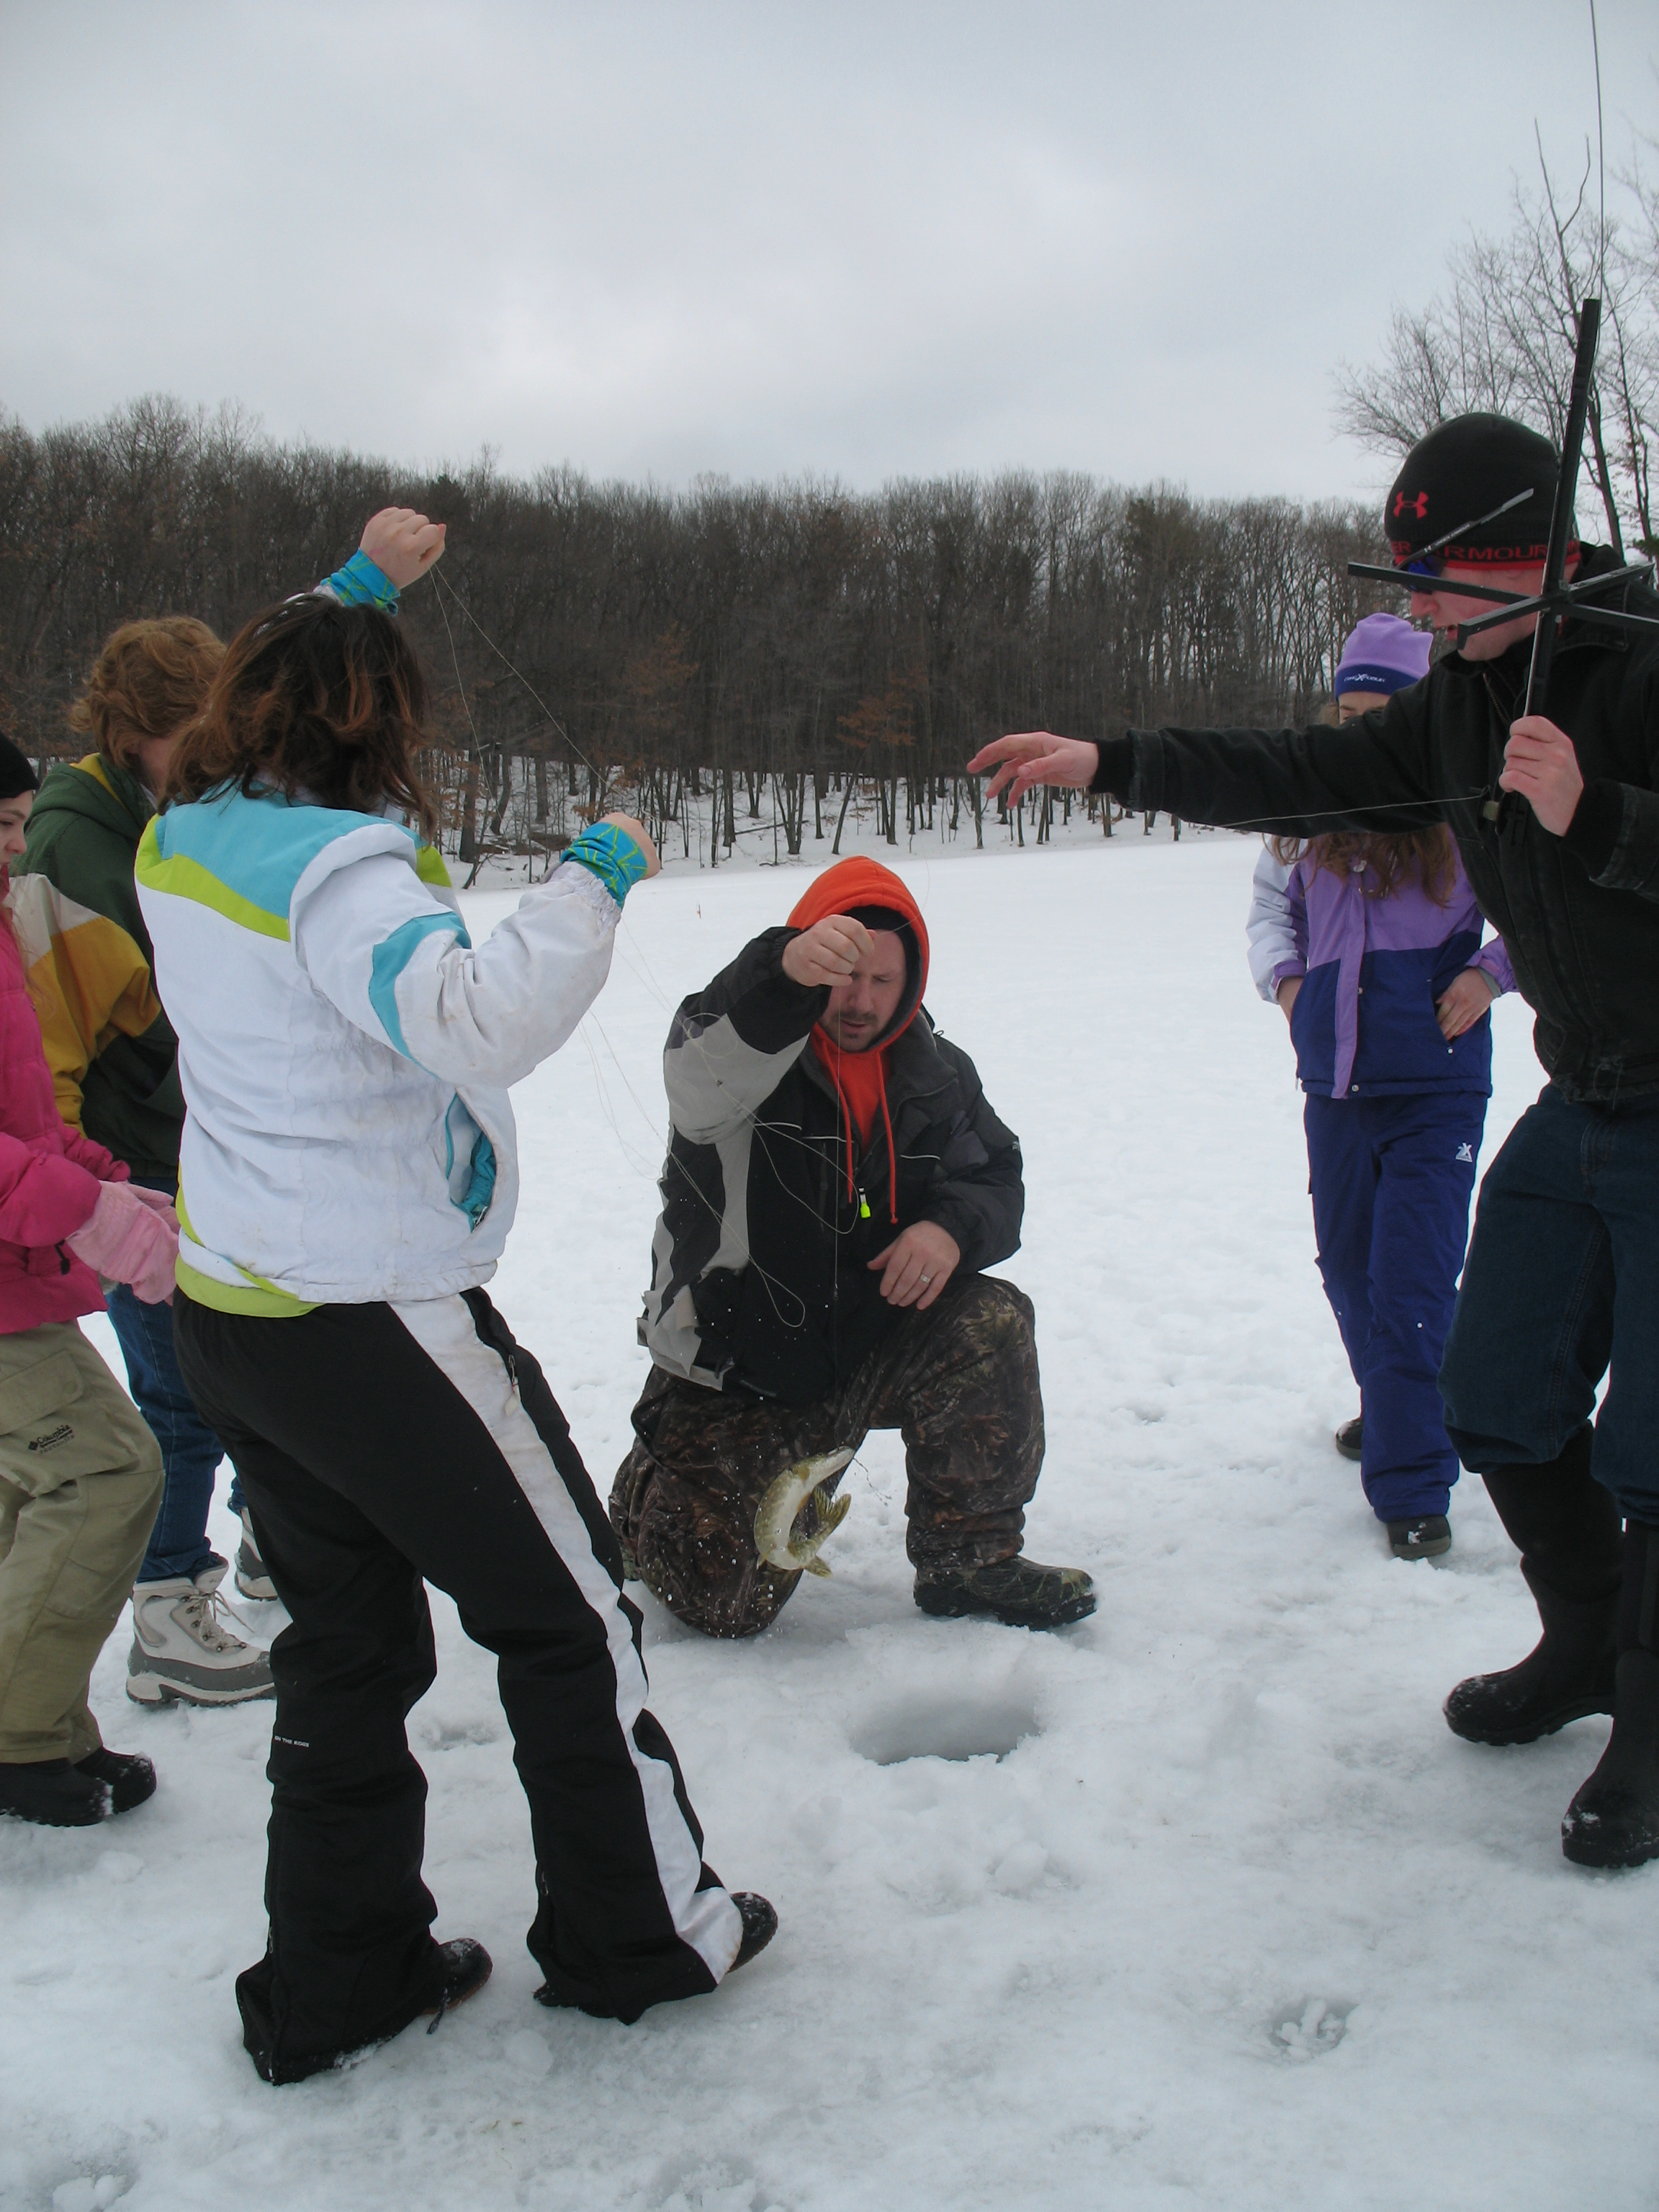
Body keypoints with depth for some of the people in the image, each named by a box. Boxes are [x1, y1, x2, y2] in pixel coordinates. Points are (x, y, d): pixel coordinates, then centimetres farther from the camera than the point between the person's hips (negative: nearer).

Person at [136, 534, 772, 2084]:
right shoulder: (334, 870, -21)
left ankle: (333, 1984, 28)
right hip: (374, 1322, -9)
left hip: (233, 1314, 9)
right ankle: (640, 1935, 23)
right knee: (567, 1610, 9)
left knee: (346, 1638, 19)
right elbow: (479, 1023, -37)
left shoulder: (181, 843, 5)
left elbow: (264, 688, 26)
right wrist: (594, 880, -25)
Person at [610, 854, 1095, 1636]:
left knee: (992, 1325, -23)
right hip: (736, 1376, -4)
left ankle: (969, 1559, -5)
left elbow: (995, 1176, 8)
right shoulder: (751, 1046, -16)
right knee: (724, 1601, -9)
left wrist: (954, 1226, -18)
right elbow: (701, 1077, -40)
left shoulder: (934, 1071, 1)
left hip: (870, 1348, 4)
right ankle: (651, 1491, 27)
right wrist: (789, 971, -61)